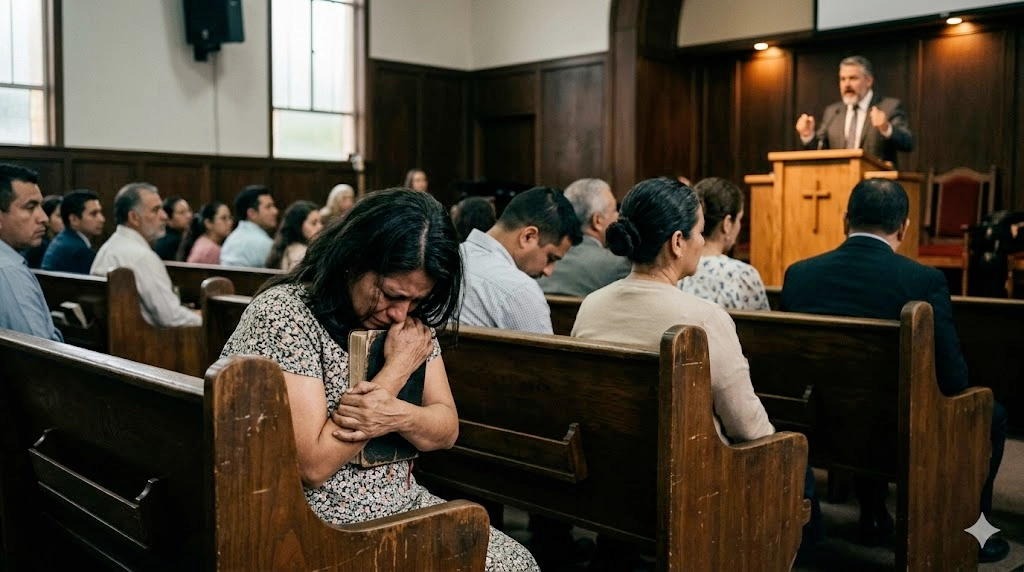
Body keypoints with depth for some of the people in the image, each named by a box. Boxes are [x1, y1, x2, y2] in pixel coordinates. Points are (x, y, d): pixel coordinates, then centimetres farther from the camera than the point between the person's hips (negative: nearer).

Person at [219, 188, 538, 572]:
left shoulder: (412, 318, 2)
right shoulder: (282, 316, -19)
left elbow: (447, 430, 2)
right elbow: (312, 465, -23)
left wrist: (397, 415, -20)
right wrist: (398, 367, -20)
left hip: (402, 507, 7)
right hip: (314, 531, -6)